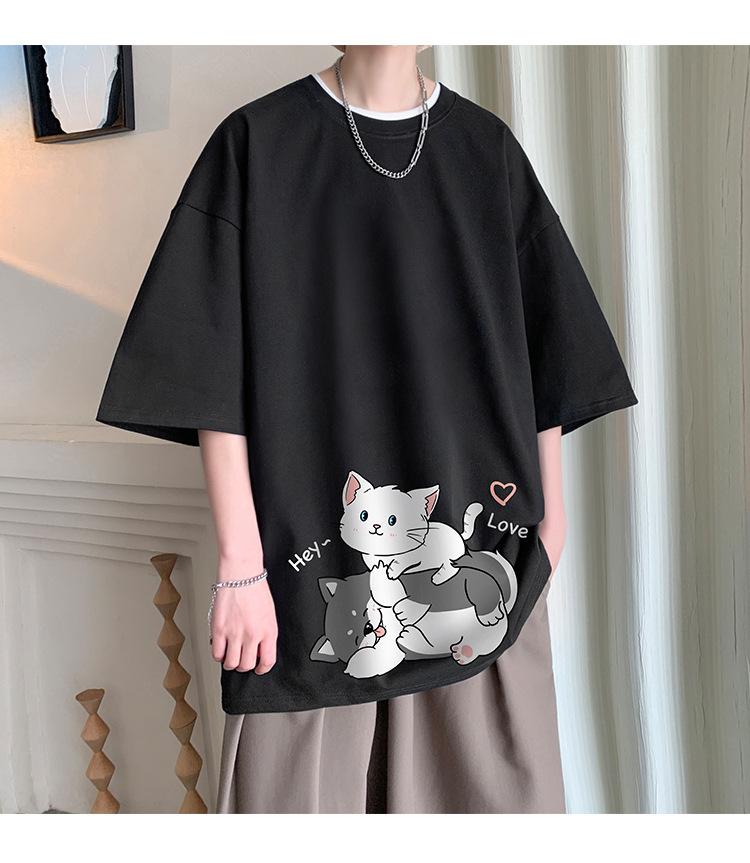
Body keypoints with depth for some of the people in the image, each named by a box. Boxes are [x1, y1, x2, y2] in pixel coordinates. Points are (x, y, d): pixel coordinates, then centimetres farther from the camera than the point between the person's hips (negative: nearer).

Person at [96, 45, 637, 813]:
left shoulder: (488, 148, 9)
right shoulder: (257, 142, 0)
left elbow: (544, 352, 10)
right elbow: (216, 373, -6)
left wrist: (550, 521, 6)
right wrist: (240, 565, -11)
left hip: (480, 565, 3)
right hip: (315, 573, -2)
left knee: (497, 783, 9)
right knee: (307, 781, 5)